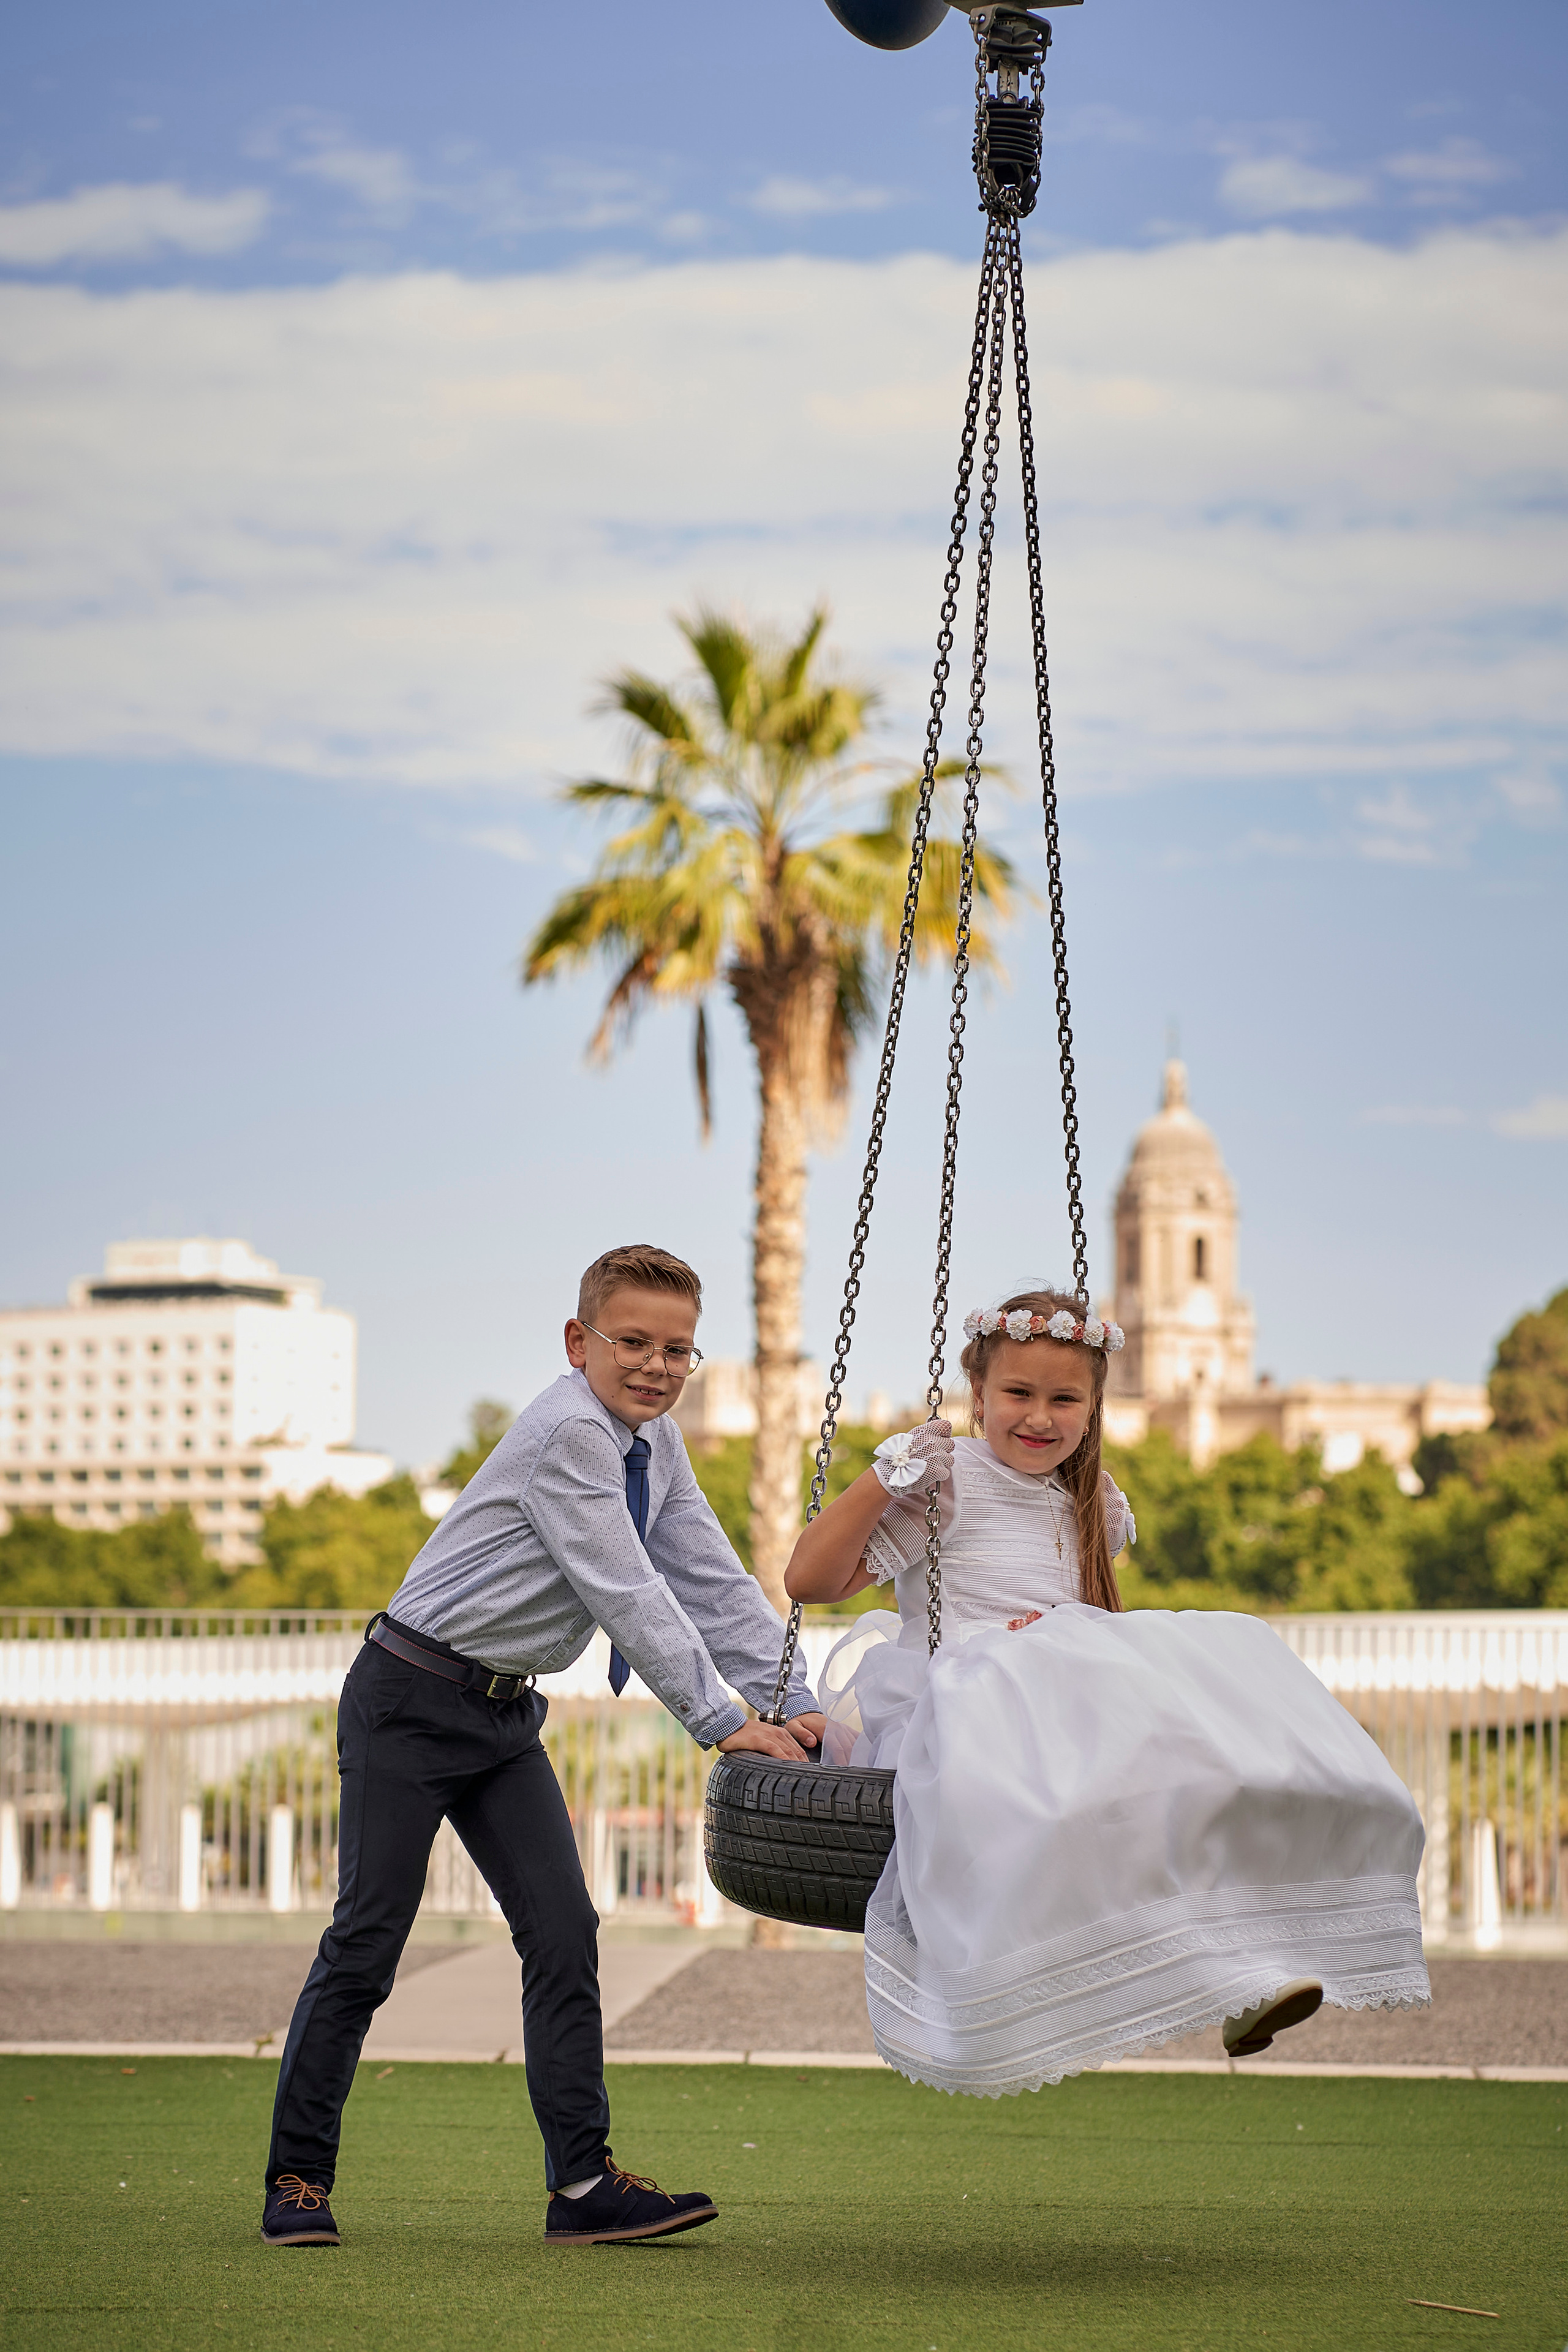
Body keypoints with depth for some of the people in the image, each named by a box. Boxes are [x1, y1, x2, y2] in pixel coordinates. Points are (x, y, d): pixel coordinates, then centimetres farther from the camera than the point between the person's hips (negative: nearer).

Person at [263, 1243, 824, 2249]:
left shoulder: (655, 1441, 5)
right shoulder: (569, 1432, -22)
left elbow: (716, 1584, 6)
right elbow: (627, 1596, -25)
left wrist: (798, 1709, -4)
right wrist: (725, 1724, -24)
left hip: (504, 1713, 8)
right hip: (409, 1701, -8)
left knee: (564, 1933, -1)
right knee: (368, 1940, -3)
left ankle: (584, 2184, 1)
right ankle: (298, 2180, 8)